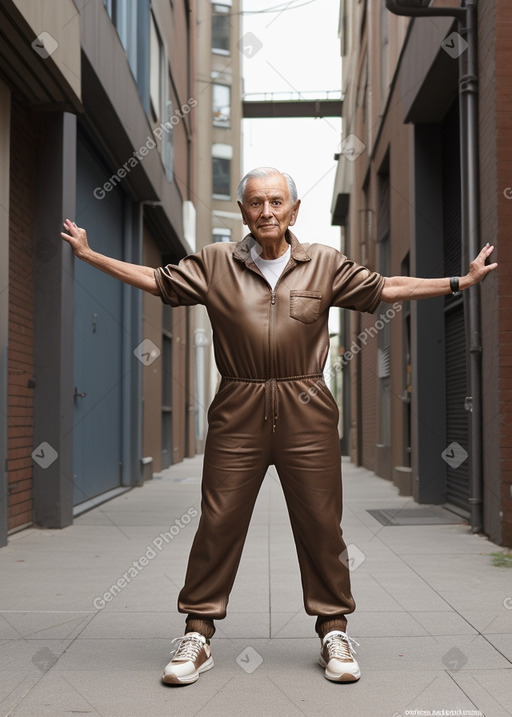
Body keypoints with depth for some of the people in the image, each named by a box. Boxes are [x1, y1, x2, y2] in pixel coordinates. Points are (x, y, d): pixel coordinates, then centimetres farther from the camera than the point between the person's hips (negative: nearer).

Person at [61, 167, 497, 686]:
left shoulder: (325, 265, 6)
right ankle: (197, 635, 15)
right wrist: (88, 254, 11)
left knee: (320, 522, 5)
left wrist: (459, 282, 9)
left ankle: (334, 633, 22)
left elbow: (384, 289, 11)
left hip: (306, 413, 1)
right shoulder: (214, 263, 6)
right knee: (218, 522, 1)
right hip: (237, 412, 0)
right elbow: (155, 280, 12)